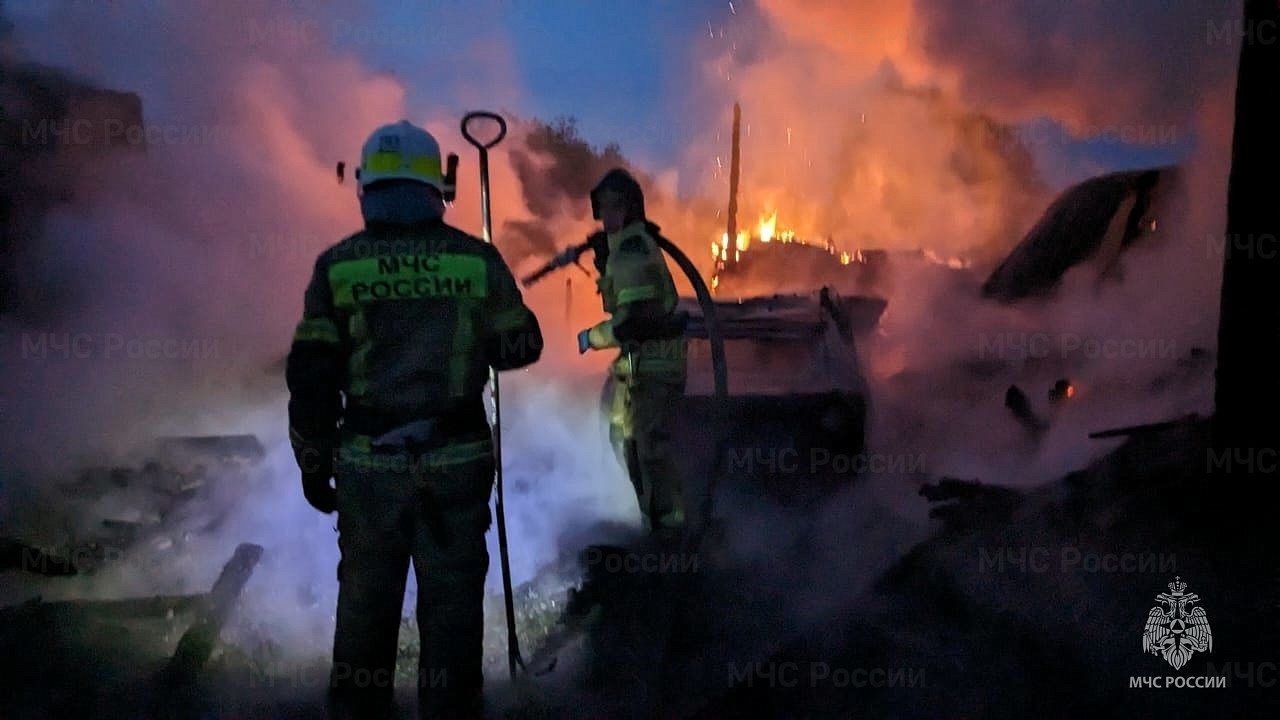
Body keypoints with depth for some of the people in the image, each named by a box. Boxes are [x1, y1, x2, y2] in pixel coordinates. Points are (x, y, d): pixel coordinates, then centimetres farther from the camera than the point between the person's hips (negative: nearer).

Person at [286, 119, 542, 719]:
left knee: (365, 599, 16)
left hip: (368, 464, 1)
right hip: (457, 462, 0)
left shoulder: (337, 265, -3)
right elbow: (520, 348, 6)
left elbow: (310, 378, -3)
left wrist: (313, 464, 8)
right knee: (451, 601, 12)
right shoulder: (477, 259, -4)